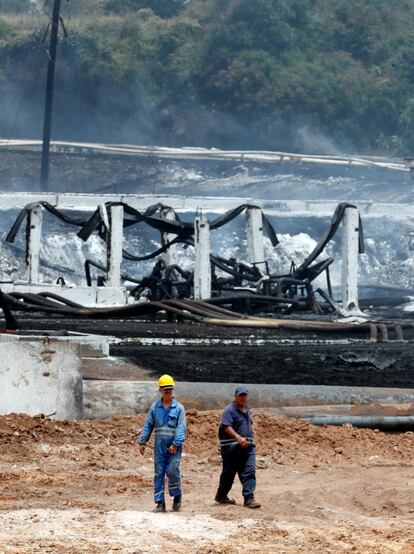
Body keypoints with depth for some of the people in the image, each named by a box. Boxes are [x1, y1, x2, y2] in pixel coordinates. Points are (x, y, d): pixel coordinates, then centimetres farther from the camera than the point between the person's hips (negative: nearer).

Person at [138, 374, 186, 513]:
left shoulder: (178, 407, 0)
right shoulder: (155, 407, 9)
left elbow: (181, 427, -6)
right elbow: (148, 425, 11)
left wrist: (176, 444, -15)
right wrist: (142, 442, 5)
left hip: (174, 445, -3)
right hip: (159, 444, 3)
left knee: (172, 470, -11)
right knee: (159, 473, 2)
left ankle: (177, 496, 13)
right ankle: (160, 503, 7)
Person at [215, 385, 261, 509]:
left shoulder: (247, 408, 17)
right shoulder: (229, 410, -9)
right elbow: (226, 426, -21)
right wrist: (238, 437, -33)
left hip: (248, 446, 7)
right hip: (232, 448, -7)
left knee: (249, 471, -5)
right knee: (229, 472, 5)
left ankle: (249, 498, -6)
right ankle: (221, 496, 22)